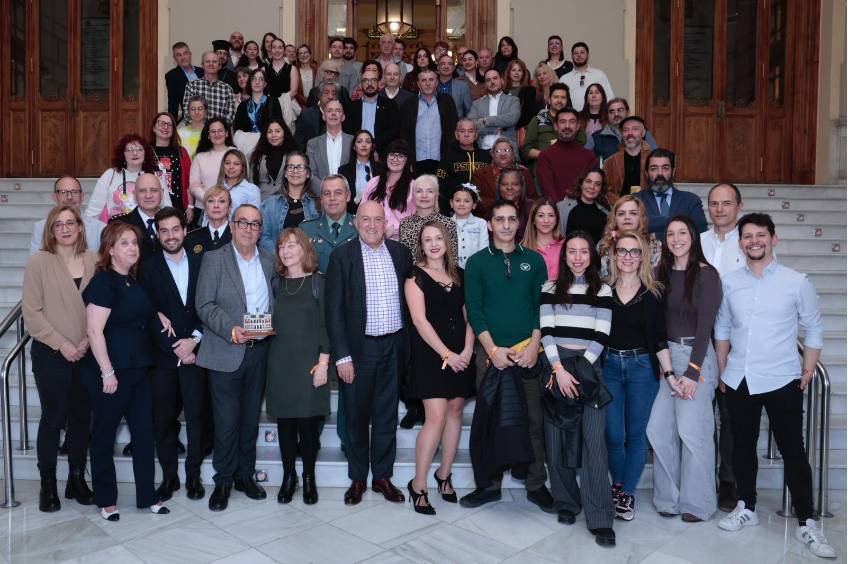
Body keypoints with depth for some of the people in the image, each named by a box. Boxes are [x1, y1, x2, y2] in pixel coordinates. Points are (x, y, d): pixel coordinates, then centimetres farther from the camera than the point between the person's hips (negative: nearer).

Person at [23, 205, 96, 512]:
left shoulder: (93, 261, 2)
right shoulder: (39, 262, -5)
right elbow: (31, 312, -7)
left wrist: (89, 339, -8)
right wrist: (61, 344, -12)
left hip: (87, 352, 3)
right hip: (51, 354, -3)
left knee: (82, 416, 11)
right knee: (53, 418, 5)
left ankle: (77, 478, 26)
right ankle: (48, 485, 21)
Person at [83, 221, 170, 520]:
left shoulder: (134, 281, 10)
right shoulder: (103, 282, -12)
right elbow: (94, 331, -18)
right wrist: (107, 372, -18)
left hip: (138, 368, 7)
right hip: (110, 370, -7)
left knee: (144, 431, 9)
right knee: (104, 434, 8)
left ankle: (147, 495, 21)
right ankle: (106, 499, 22)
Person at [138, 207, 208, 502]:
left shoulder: (201, 263, 6)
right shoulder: (148, 268, 3)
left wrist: (194, 340, -9)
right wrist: (175, 347, -9)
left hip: (195, 353, 0)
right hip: (162, 356, 0)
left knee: (196, 416, 4)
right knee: (163, 419, 6)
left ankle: (193, 475, 17)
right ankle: (169, 476, 20)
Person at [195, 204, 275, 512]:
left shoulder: (269, 263, 12)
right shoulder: (214, 259, 0)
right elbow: (204, 305, -7)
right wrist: (231, 330, -19)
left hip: (259, 351, 4)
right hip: (226, 353, -4)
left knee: (250, 419, 13)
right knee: (226, 422, 0)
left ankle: (246, 475, 26)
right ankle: (223, 481, 17)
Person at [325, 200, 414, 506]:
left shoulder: (400, 253, 5)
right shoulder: (342, 256, -4)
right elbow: (334, 310, -6)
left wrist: (409, 346, 4)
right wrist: (342, 355, -12)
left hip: (393, 346, 3)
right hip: (358, 348, -2)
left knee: (387, 416, 11)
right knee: (356, 416, 9)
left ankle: (382, 476, 26)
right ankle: (357, 479, 24)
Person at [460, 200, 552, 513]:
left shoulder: (534, 260, 9)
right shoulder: (477, 262, 5)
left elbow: (542, 306, 5)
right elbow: (474, 310, -1)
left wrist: (534, 346, -7)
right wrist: (492, 349, -10)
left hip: (529, 353, 1)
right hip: (492, 353, 0)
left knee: (533, 419, 3)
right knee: (490, 419, 5)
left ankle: (536, 485, 17)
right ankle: (489, 485, 18)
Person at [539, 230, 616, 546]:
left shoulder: (603, 291, 7)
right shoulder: (551, 288, 9)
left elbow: (601, 336, 0)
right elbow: (546, 332, 0)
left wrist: (579, 369, -9)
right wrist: (559, 369, -11)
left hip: (589, 368, -1)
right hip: (556, 367, 1)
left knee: (594, 442, -8)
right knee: (557, 439, 3)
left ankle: (601, 520, -5)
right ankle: (566, 503, 19)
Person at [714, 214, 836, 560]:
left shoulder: (797, 282, -5)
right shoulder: (729, 283, 2)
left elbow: (813, 329, 2)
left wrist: (808, 371, -1)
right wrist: (722, 371, 7)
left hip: (782, 381, -3)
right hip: (738, 381, 3)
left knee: (793, 452, 3)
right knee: (743, 447, 13)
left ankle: (806, 524, 15)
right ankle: (747, 508, 29)